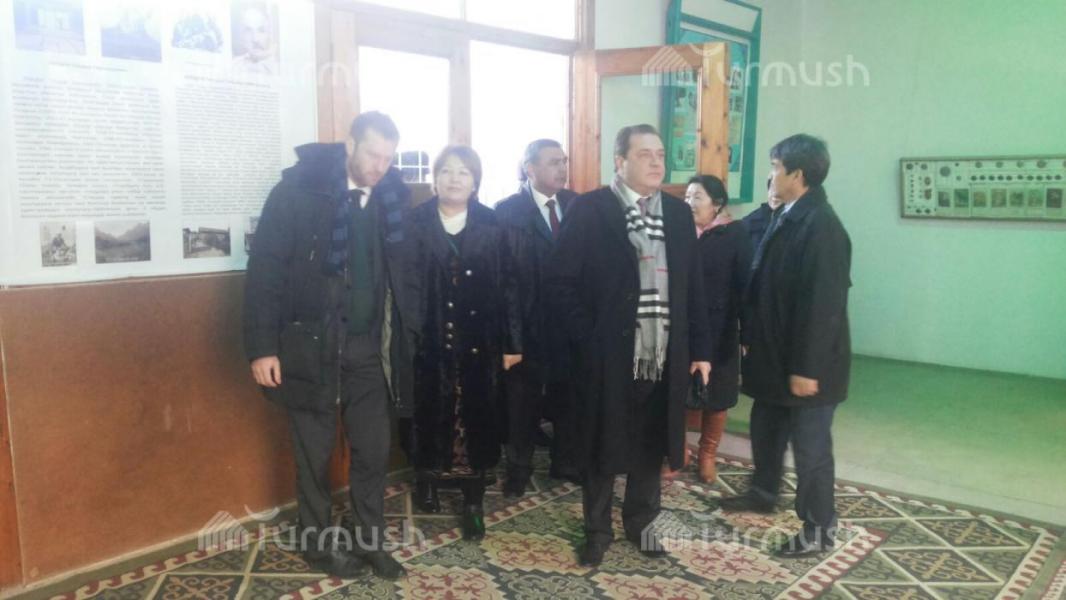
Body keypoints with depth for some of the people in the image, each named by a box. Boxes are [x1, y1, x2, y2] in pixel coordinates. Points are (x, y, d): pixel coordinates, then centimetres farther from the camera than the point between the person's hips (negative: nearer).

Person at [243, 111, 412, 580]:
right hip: (309, 346, -3)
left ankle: (370, 542, 29)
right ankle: (317, 543, 32)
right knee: (314, 454, 12)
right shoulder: (298, 190, -11)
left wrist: (404, 341, -1)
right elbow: (265, 270, -10)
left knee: (374, 449, 10)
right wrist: (262, 347, -13)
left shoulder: (394, 198, -1)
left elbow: (401, 272, 3)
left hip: (366, 347, 3)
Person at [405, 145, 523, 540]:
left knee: (477, 419, 6)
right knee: (429, 415, 11)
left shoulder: (491, 225, 3)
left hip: (479, 342, 1)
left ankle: (473, 503, 17)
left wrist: (513, 341, -2)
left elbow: (508, 285, 1)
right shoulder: (414, 223, 0)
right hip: (429, 341, 0)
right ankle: (427, 479, 34)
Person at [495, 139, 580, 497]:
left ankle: (565, 462, 34)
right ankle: (518, 468, 28)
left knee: (567, 396, 16)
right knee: (522, 400, 12)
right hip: (528, 322, -3)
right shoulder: (507, 210, -9)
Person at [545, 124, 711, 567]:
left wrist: (700, 348, 6)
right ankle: (597, 530, 29)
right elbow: (561, 282, -8)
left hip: (664, 356, 4)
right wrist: (587, 337, -13)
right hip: (607, 355, -4)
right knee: (601, 447, 10)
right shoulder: (589, 209, -6)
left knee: (652, 446, 16)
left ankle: (641, 522, 37)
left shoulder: (679, 213, 9)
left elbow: (693, 287, 10)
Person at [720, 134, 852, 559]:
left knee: (810, 446, 5)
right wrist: (750, 337, 15)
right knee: (765, 428, 23)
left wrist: (806, 368, -22)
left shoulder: (821, 225, -22)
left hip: (806, 363, -9)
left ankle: (818, 529, 21)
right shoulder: (785, 217, 7)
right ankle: (763, 493, 45)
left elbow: (823, 304, -24)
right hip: (773, 352, 9)